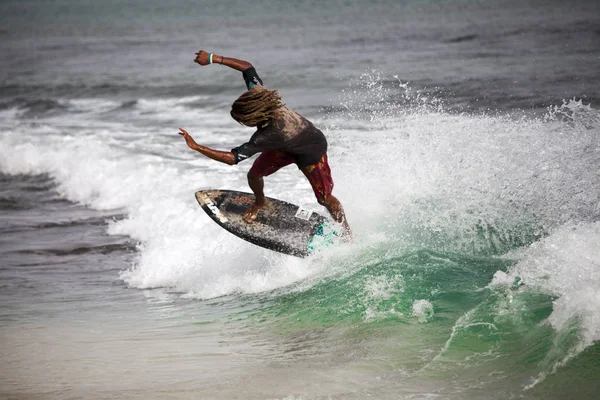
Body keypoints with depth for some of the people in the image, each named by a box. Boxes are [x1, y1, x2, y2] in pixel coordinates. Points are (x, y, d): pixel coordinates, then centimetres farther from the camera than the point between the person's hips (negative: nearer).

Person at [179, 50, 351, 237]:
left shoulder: (267, 135, -46)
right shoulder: (257, 93, -31)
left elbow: (233, 158, -46)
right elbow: (247, 67, -17)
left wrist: (196, 147, -48)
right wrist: (213, 58, -24)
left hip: (312, 150, -7)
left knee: (325, 198, 4)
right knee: (254, 175, -1)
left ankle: (348, 233, 29)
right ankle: (260, 202, 33)